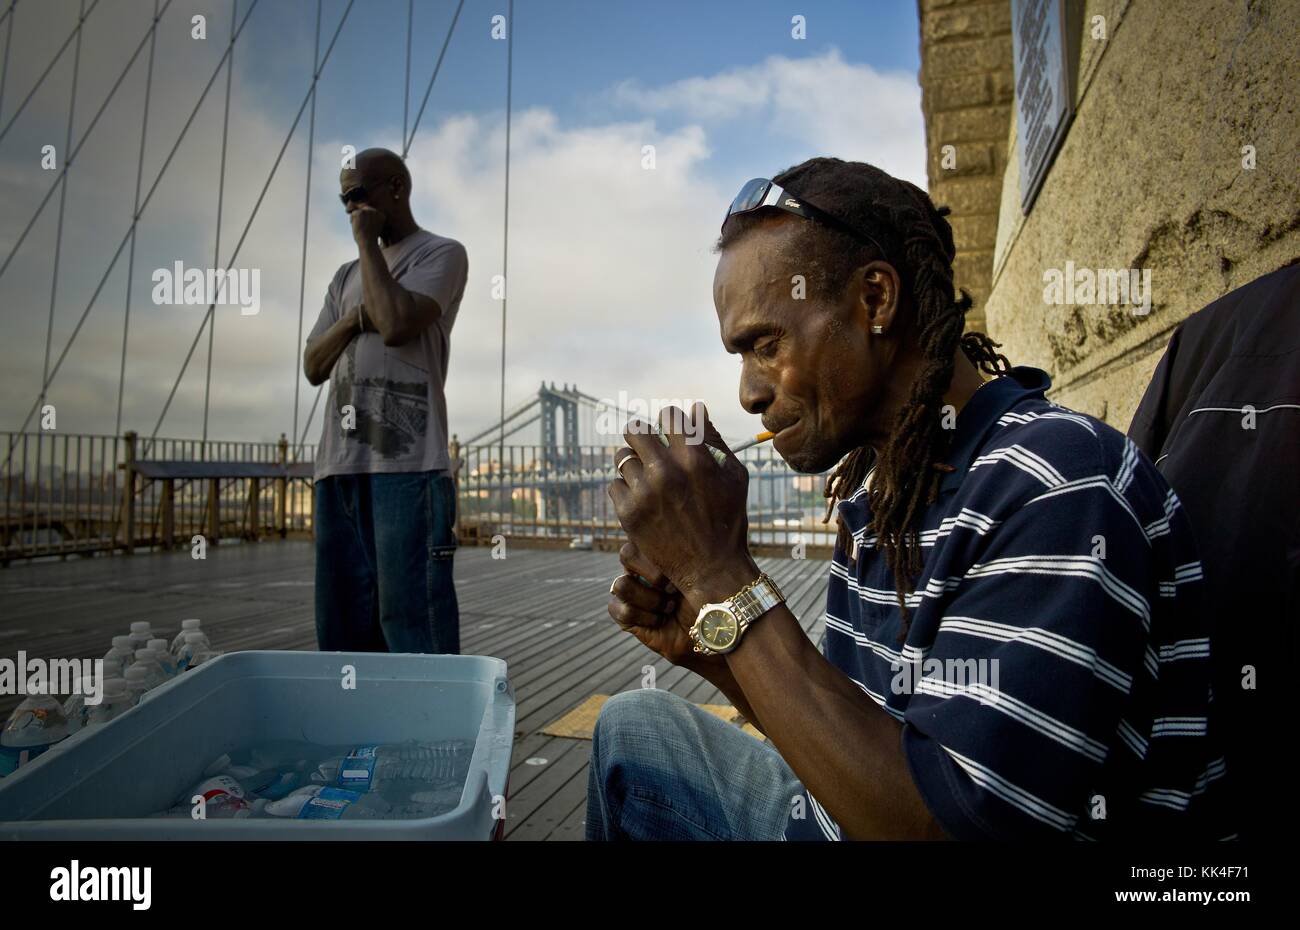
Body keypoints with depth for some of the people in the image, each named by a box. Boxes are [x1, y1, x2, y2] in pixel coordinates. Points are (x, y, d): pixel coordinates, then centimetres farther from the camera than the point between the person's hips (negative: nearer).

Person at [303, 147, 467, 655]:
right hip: (339, 462, 7)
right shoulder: (346, 276, 25)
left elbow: (395, 324, -12)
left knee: (410, 611, -9)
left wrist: (367, 241, 2)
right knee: (343, 617, 8)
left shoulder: (441, 253, 6)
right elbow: (313, 366, 19)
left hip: (406, 462, -7)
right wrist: (351, 318, 1)